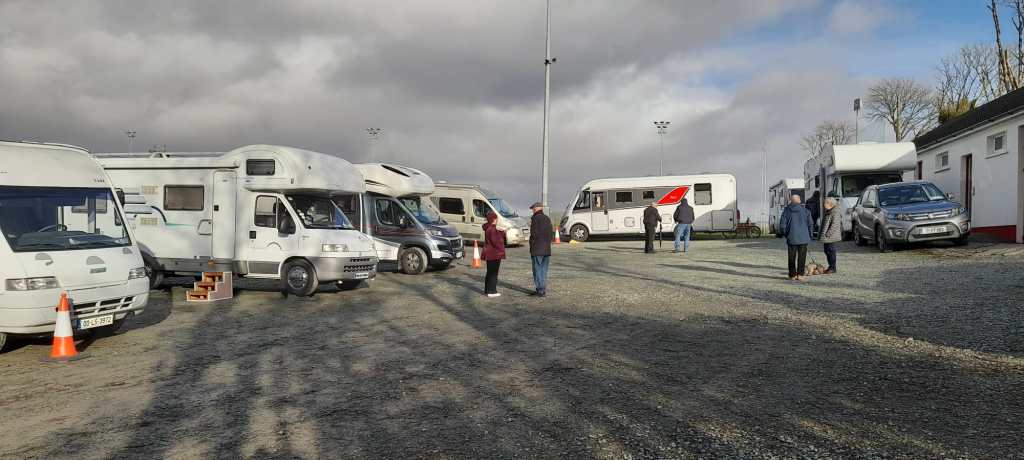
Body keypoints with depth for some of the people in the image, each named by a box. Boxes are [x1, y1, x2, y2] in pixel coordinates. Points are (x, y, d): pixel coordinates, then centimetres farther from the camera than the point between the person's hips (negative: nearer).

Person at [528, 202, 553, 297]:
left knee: (537, 270, -2)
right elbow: (551, 234, 15)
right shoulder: (547, 219, 13)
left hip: (537, 249, -7)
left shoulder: (535, 218, -10)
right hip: (547, 249, 7)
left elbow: (534, 234, -15)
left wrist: (531, 247, -7)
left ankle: (541, 290, -3)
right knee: (544, 270, 12)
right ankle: (543, 289, 15)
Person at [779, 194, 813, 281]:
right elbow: (810, 224, 1)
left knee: (792, 257, 7)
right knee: (802, 257, 6)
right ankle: (800, 275, 4)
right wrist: (809, 236, 12)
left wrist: (786, 234, 13)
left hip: (792, 238, 0)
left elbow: (782, 225, -2)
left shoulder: (787, 210, 0)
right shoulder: (805, 210, 2)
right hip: (803, 238, 0)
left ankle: (793, 275, 10)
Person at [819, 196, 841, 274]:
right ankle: (830, 266, 23)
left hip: (831, 236, -10)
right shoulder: (827, 212, 15)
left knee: (830, 251, -5)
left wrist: (828, 234, -22)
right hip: (826, 236, 10)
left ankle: (832, 268, 2)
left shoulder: (835, 212, -15)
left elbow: (835, 225, -20)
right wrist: (822, 234, 19)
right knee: (827, 250, 13)